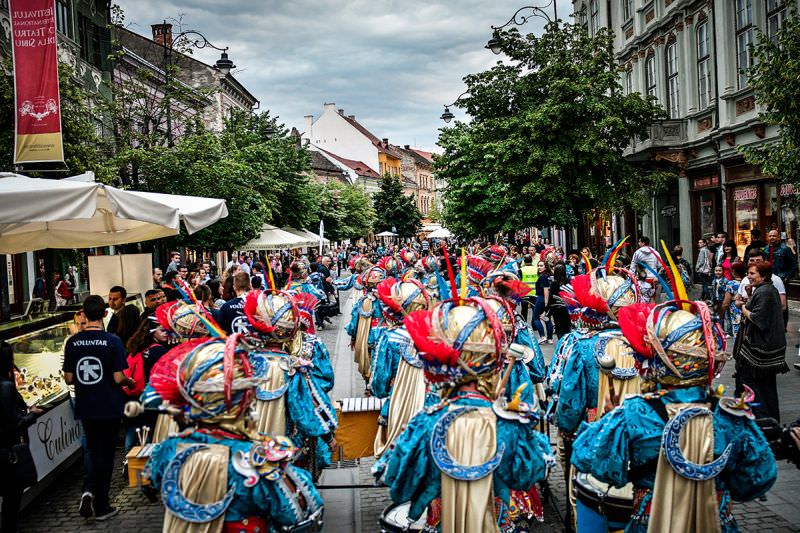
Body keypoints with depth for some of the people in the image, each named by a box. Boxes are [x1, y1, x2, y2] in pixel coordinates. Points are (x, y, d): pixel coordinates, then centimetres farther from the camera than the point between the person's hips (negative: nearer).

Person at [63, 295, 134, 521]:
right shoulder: (112, 341, -13)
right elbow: (118, 378, -15)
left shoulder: (72, 342, -3)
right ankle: (100, 506, 14)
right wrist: (130, 381, 6)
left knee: (94, 450, 21)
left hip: (85, 407, 3)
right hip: (108, 407, -3)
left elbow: (68, 378, 1)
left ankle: (90, 492, 2)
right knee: (105, 454, 8)